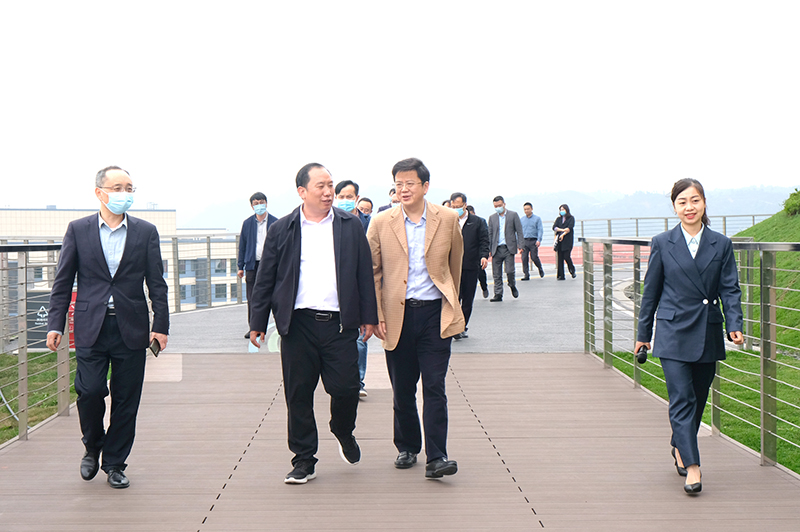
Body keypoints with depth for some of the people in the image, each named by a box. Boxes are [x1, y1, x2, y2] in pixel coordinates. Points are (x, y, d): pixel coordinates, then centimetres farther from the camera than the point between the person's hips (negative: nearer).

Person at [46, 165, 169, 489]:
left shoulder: (145, 232, 6)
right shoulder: (78, 230, 5)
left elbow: (156, 283, 7)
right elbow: (62, 282, 6)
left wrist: (161, 325, 1)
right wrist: (55, 324, -1)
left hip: (132, 328, 1)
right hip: (91, 326, -1)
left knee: (126, 400, 3)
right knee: (89, 390, -9)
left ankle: (115, 463, 18)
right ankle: (93, 447, 19)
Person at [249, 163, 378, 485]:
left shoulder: (351, 226, 8)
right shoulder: (282, 230, 5)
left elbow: (364, 274, 9)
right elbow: (265, 280, 7)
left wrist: (368, 317, 6)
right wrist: (258, 322, 4)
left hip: (340, 323, 0)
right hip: (298, 323, 0)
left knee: (346, 388, -2)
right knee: (298, 394, 3)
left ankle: (343, 432, 30)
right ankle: (304, 460, 16)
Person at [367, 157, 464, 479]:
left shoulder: (447, 219, 3)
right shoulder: (381, 223, 2)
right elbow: (372, 272, 6)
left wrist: (451, 305, 17)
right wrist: (376, 315, 0)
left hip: (435, 313, -1)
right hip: (398, 315, 1)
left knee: (435, 387, -7)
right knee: (402, 390, 10)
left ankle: (436, 457, -5)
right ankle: (407, 448, 27)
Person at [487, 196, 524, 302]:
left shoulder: (513, 215, 6)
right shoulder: (492, 217, 14)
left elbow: (519, 231, 4)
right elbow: (490, 234, 15)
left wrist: (520, 245, -6)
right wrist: (488, 249, 8)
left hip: (509, 248, -3)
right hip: (496, 248, 3)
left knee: (510, 271, -11)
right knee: (497, 273, 0)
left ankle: (513, 286, 18)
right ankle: (498, 294, 6)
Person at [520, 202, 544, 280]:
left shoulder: (537, 218, 5)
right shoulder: (521, 219, 13)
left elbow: (540, 230, -2)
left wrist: (539, 240, -15)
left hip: (533, 241, -3)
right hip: (524, 241, 3)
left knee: (534, 257, -6)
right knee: (524, 258, -6)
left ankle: (540, 269, 22)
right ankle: (526, 275, -1)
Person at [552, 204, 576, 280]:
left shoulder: (571, 218, 6)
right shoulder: (558, 219, 17)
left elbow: (570, 228, -7)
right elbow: (554, 227, 2)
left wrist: (563, 234, -15)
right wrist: (563, 230, -12)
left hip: (567, 240, -4)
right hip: (559, 240, 4)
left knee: (566, 257, -12)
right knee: (559, 258, -2)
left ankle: (572, 271, 15)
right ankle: (561, 276, 0)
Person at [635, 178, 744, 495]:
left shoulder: (721, 244, 5)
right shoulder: (662, 244, 1)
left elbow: (730, 289, 2)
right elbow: (651, 290, 6)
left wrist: (735, 325, -13)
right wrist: (643, 334, 8)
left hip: (708, 335, 3)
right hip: (673, 333, -2)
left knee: (698, 399, 12)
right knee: (682, 398, -11)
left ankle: (679, 447, 35)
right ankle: (691, 466, -13)